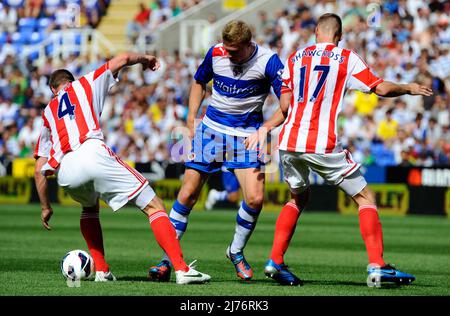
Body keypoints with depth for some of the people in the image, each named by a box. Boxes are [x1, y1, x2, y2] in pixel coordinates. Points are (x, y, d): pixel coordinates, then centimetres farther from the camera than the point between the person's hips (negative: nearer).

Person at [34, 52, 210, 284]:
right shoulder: (84, 84, 27)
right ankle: (181, 269, -14)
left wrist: (45, 208, 35)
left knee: (90, 208, 37)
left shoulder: (48, 112, 33)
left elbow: (39, 170, 27)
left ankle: (101, 270, 24)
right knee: (153, 206, 1)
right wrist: (145, 59, 42)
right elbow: (123, 59, 21)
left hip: (63, 172, 4)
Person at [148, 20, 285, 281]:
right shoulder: (216, 54, -6)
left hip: (247, 135, -2)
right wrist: (192, 118, 5)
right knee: (188, 194, -3)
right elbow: (199, 82, 14)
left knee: (255, 198, -15)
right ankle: (167, 259, 6)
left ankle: (236, 252, 12)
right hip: (212, 128, 2)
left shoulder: (267, 61, -16)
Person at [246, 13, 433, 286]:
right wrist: (409, 88, 16)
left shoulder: (295, 58, 12)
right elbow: (381, 89, -2)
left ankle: (276, 261, 17)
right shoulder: (347, 59, 2)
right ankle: (377, 266, -6)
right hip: (323, 146, -4)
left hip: (289, 142, 5)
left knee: (299, 197, 27)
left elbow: (285, 106, 10)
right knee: (366, 198, 6)